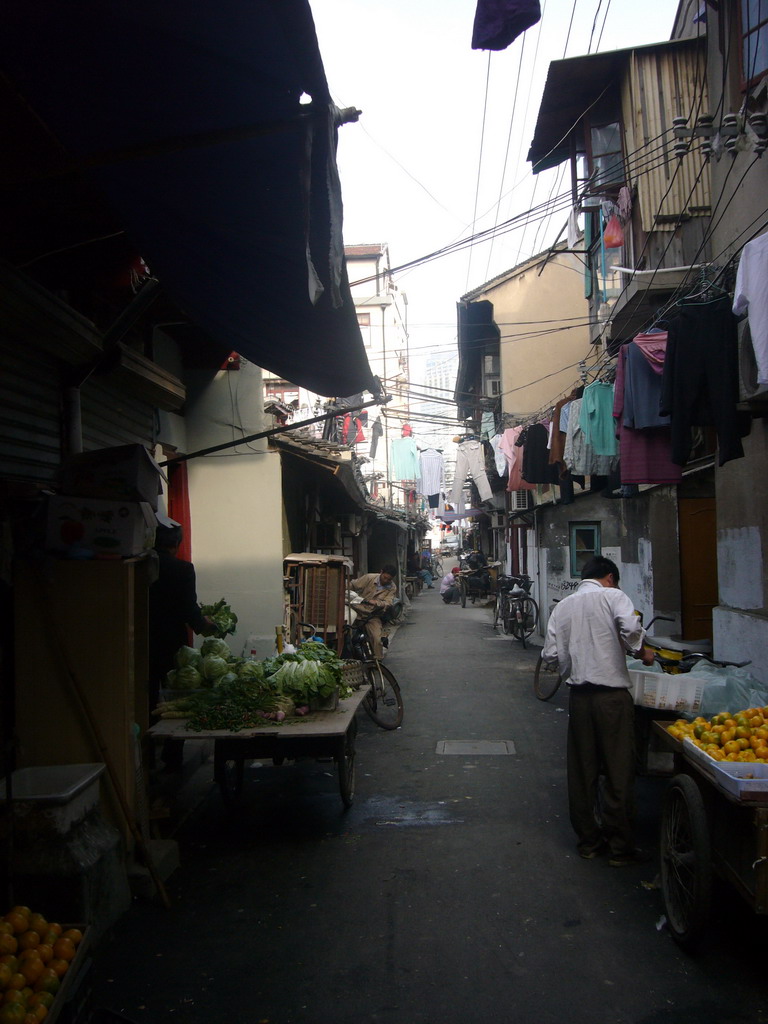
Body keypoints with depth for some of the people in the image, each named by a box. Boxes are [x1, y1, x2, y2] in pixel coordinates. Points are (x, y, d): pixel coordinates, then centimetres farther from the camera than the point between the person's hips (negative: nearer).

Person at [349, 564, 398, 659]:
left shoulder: (392, 588, 0)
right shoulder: (369, 578, -3)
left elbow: (388, 603, -14)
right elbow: (352, 585, 3)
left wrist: (376, 603, -32)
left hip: (373, 616, 0)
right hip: (359, 610, 0)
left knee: (377, 640, -15)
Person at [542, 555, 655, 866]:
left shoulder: (562, 606, 11)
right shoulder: (613, 596, -3)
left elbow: (551, 654, 6)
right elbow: (630, 628, -22)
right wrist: (642, 651, -4)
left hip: (579, 695, 5)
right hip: (612, 693, -5)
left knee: (582, 770, 12)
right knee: (619, 771, 4)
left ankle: (588, 840, 22)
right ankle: (620, 848, 11)